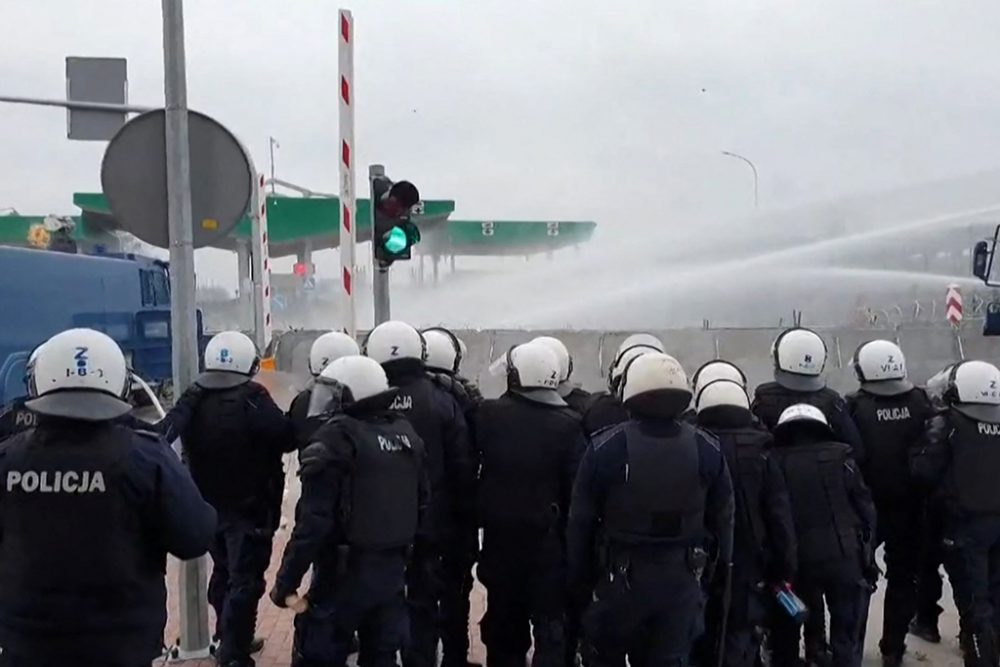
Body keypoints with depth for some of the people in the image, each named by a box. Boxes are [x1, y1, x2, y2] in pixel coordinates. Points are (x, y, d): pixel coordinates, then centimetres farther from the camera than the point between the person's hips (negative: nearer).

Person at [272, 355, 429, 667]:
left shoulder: (335, 439, -17)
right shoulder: (406, 433, 6)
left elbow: (314, 521, -20)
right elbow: (421, 504, 13)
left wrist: (286, 580, -15)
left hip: (344, 572, -7)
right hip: (392, 569, 7)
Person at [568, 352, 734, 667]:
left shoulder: (606, 447, -13)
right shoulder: (707, 449, -5)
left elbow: (581, 520, -8)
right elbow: (723, 517, 3)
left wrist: (579, 578, 3)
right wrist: (722, 569, 17)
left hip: (621, 578, -2)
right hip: (681, 579, 2)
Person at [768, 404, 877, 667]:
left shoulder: (775, 464, 4)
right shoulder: (840, 459, 3)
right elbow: (866, 509, 3)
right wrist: (868, 557, 12)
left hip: (795, 561, 1)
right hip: (845, 557, -1)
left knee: (786, 635, 20)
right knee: (848, 639, 8)